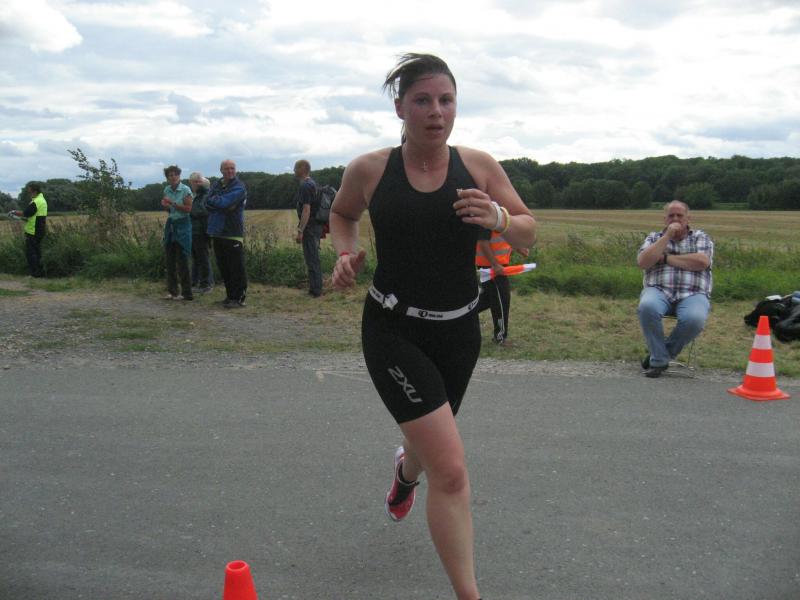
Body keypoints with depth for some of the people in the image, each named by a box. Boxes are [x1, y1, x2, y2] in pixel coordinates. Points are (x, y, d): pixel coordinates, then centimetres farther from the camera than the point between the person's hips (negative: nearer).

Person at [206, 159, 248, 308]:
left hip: (233, 233, -7)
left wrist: (213, 199, 0)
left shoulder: (239, 188, -7)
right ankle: (230, 295, 23)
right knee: (223, 267, 13)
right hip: (217, 232, 7)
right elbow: (207, 204, 3)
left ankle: (239, 298, 0)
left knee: (237, 268, -5)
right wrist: (223, 206, -11)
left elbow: (224, 202, -19)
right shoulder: (216, 185, 14)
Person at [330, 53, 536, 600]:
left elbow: (529, 232, 2)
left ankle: (406, 469, 66)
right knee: (451, 470, -14)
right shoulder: (369, 170, -6)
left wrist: (498, 218, -20)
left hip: (459, 331, 4)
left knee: (431, 444, 26)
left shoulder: (479, 166, -4)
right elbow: (342, 214, 14)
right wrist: (346, 252, -6)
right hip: (393, 331, -3)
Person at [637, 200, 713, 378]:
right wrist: (667, 236, -2)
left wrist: (666, 258, -2)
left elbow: (702, 262, -6)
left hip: (692, 294, 0)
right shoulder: (654, 237, 19)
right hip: (659, 291, 1)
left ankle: (661, 353, -9)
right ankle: (659, 360, -18)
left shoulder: (700, 237, 16)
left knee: (694, 319, -35)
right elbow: (642, 263, -2)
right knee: (647, 307, -36)